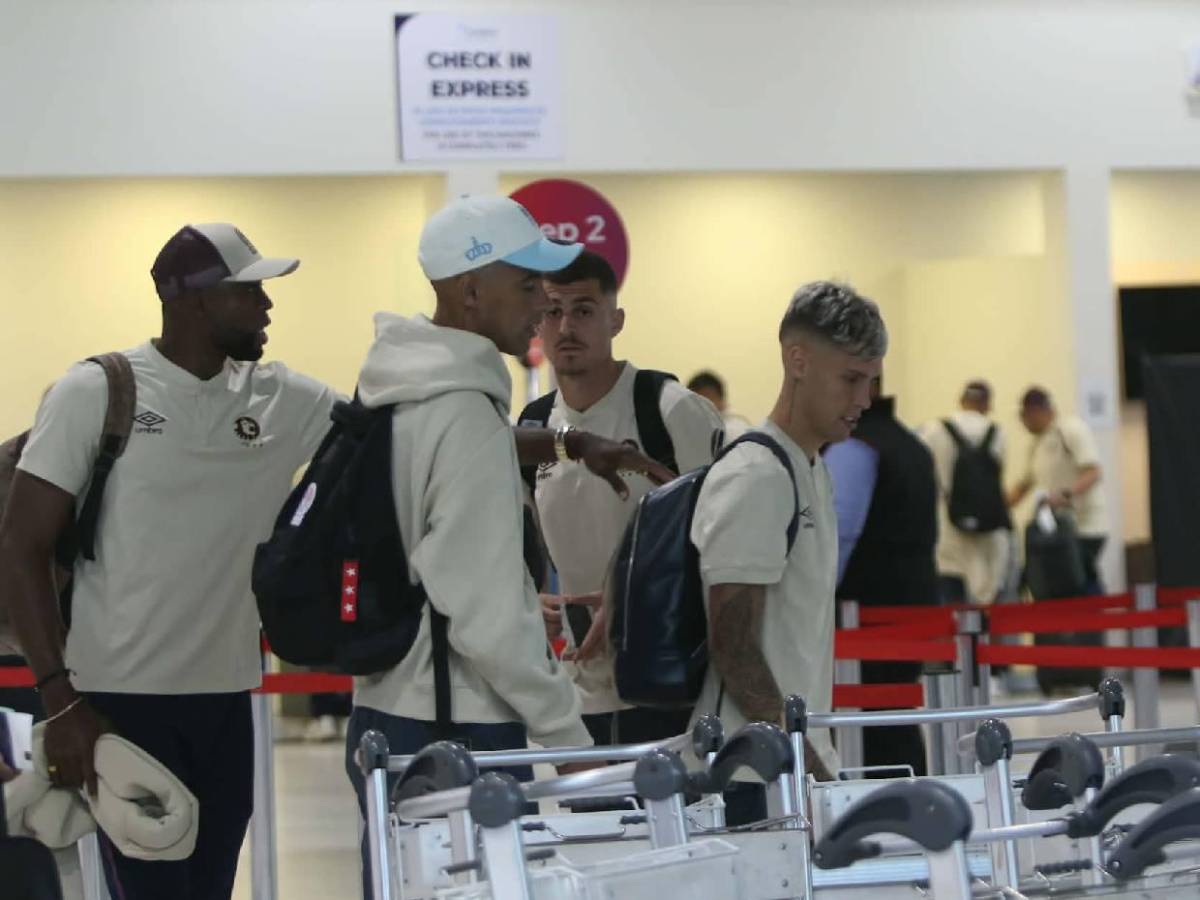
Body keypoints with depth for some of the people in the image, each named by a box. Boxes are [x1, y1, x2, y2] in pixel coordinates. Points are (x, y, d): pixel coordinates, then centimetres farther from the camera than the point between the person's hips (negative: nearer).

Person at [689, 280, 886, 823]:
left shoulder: (814, 472, 17)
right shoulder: (753, 480, -13)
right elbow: (734, 651, -17)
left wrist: (819, 766, 19)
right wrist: (809, 770, -18)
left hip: (802, 766, 9)